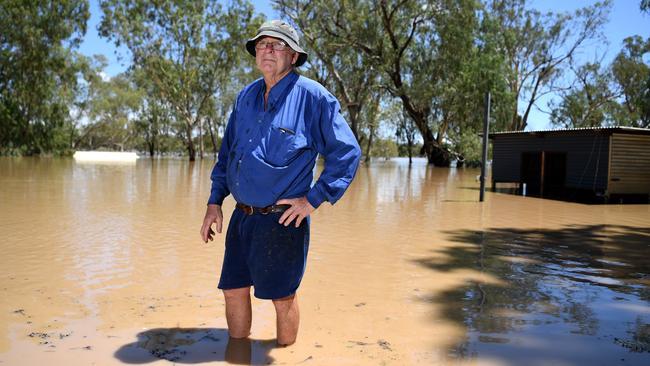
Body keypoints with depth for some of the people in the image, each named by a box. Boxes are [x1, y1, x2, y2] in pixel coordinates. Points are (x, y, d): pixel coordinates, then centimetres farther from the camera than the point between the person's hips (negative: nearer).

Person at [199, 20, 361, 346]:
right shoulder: (246, 97, 10)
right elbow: (227, 151, 18)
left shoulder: (312, 97, -9)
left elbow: (347, 153, -10)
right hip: (242, 217, 7)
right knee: (233, 291, 14)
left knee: (282, 297, 7)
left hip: (283, 219, -6)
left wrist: (313, 200, -13)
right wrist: (214, 202, 12)